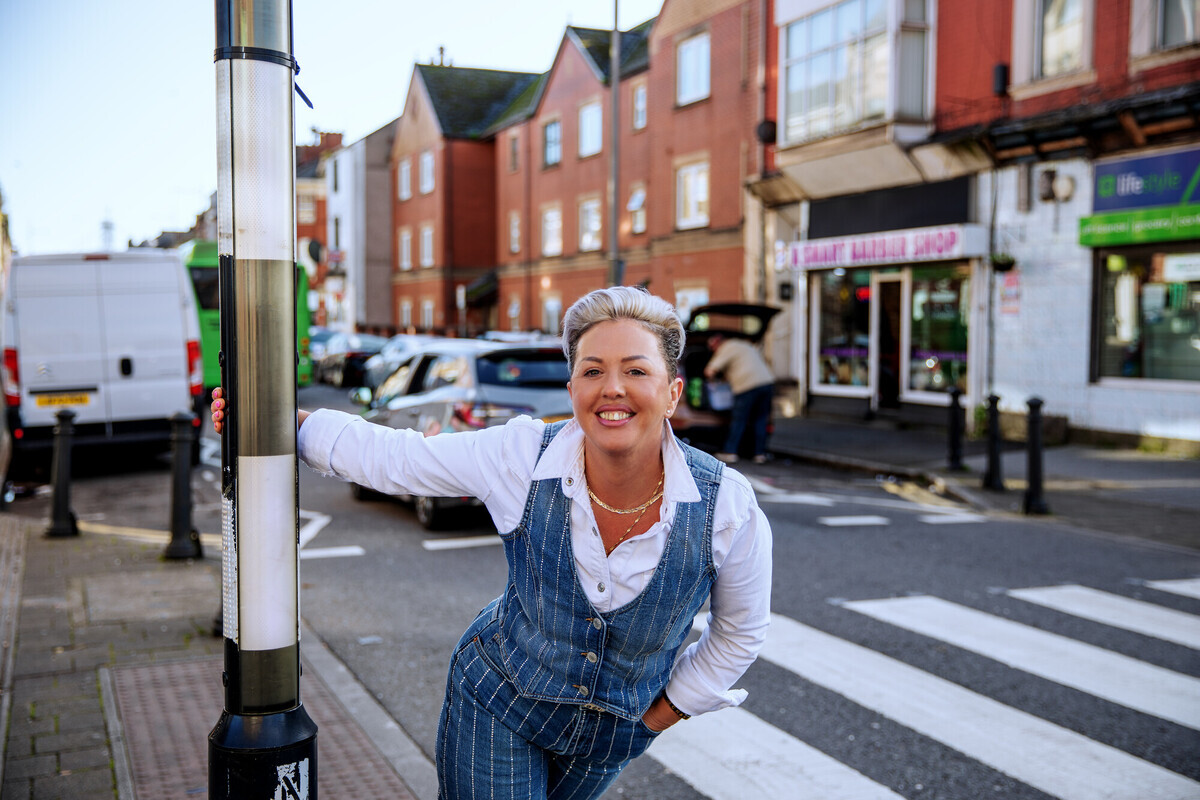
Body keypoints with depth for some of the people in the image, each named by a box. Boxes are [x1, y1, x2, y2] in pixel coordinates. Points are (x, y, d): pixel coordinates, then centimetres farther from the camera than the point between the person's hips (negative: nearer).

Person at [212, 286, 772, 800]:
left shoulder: (728, 507, -23)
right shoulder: (520, 457, -24)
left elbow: (739, 633, -5)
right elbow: (384, 454, -13)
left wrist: (663, 713, -1)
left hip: (615, 732, 2)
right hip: (499, 705, -1)